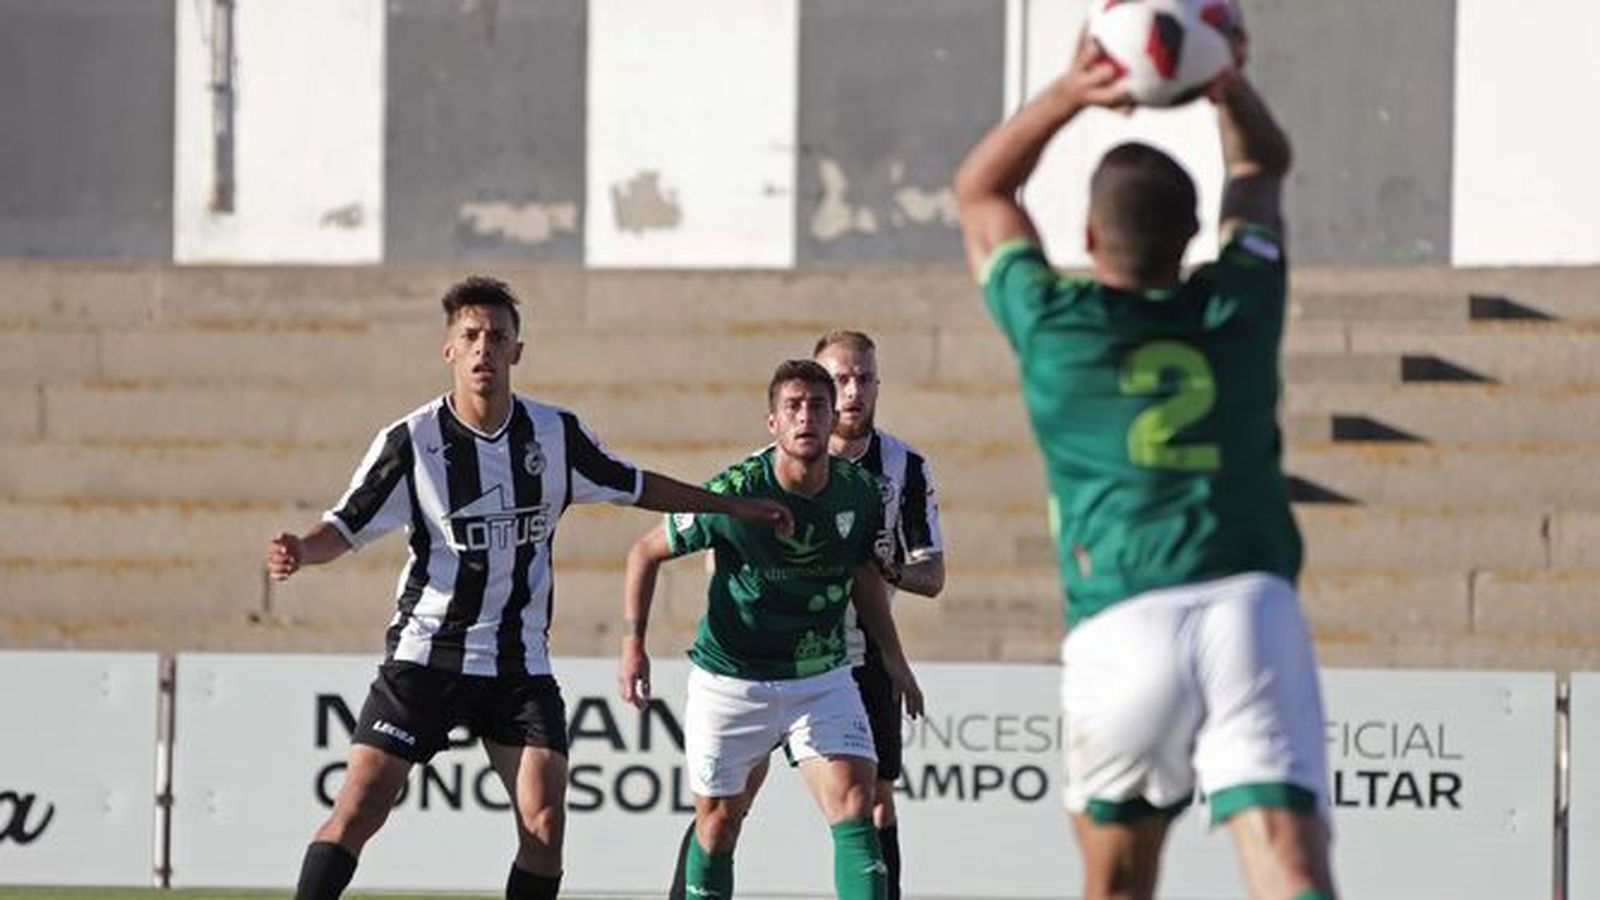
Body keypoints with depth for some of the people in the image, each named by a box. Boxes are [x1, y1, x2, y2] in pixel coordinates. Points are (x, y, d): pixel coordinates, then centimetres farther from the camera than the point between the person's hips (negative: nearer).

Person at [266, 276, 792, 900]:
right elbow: (347, 527, -6)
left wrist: (736, 507, 22)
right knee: (359, 806, -12)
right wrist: (300, 552, -28)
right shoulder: (411, 441, -9)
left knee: (544, 824, -10)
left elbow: (633, 486, 17)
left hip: (520, 664, 3)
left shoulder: (555, 433, 1)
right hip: (426, 654, -3)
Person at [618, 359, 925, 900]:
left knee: (854, 803, -15)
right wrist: (633, 643, -10)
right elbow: (647, 552, -4)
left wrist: (893, 658, 17)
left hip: (822, 677, 2)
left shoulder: (859, 492, -6)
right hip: (729, 679, -2)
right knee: (719, 821, 6)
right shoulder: (733, 493, -18)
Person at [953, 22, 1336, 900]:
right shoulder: (1236, 308, 12)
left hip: (1122, 630, -1)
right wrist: (1227, 82, 13)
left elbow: (980, 190, 28)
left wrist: (1070, 93, 15)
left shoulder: (1053, 326, 8)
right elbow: (1262, 164, 31)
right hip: (1253, 608, 1)